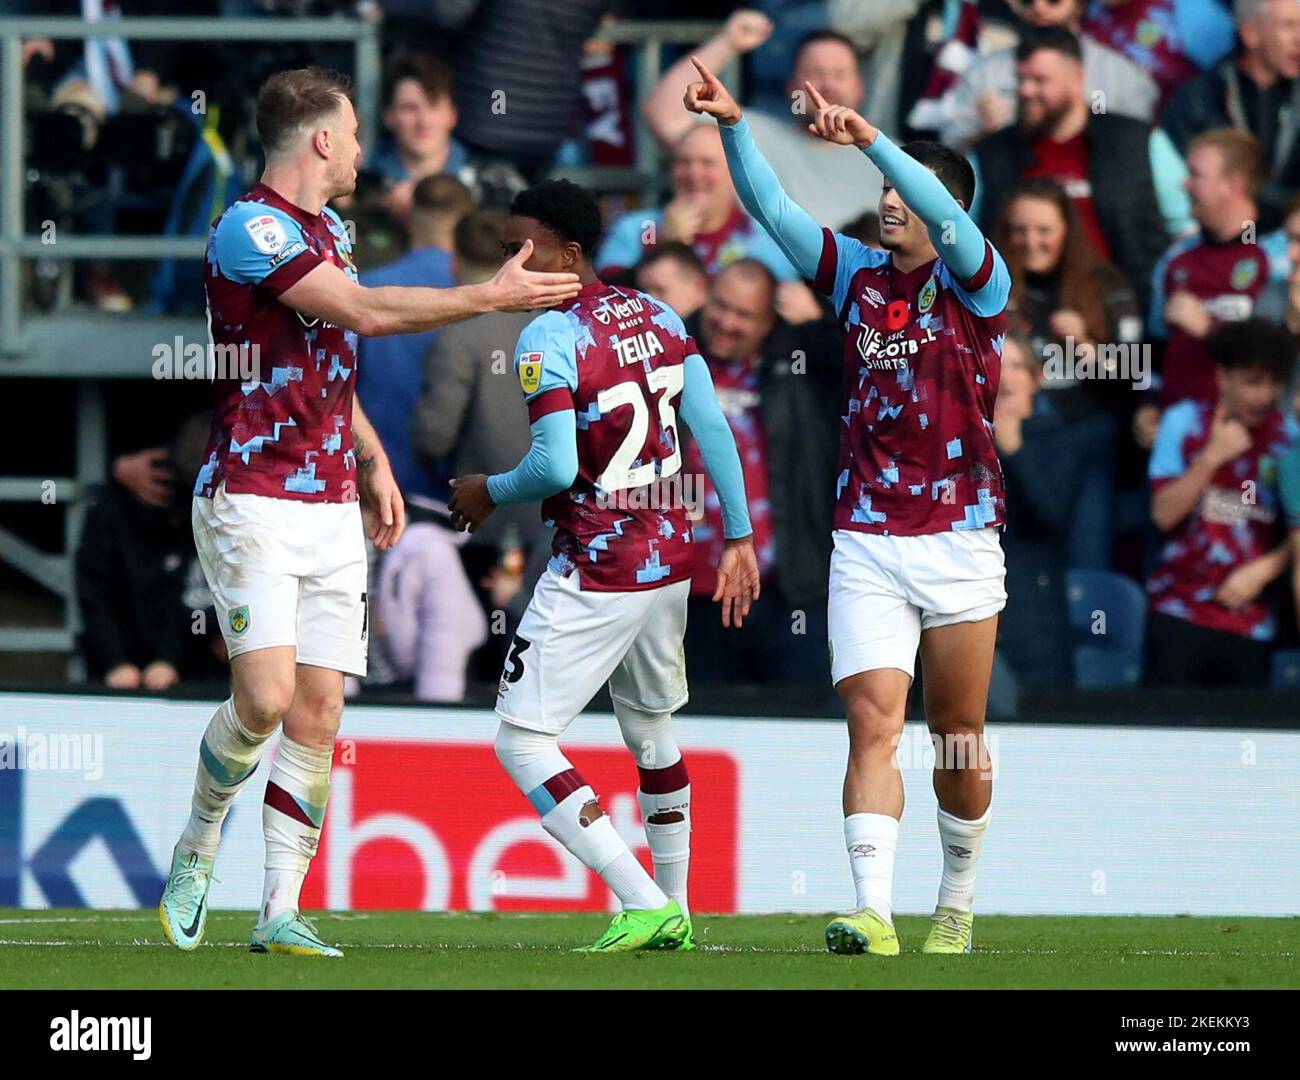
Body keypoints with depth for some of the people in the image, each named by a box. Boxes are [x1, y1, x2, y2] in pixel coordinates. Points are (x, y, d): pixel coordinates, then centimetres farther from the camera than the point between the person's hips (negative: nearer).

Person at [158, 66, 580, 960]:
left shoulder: (330, 230, 17)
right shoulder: (249, 230, -13)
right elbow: (365, 312, -23)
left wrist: (373, 461, 19)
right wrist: (492, 297, -18)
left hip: (331, 507, 8)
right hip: (253, 505, -8)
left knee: (319, 712, -1)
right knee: (267, 696, -17)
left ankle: (282, 911, 0)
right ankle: (197, 850, 8)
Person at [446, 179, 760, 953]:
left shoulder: (549, 339, -15)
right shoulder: (658, 317, 7)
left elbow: (556, 466, -22)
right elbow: (713, 429, 6)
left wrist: (490, 494, -3)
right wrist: (740, 537, 11)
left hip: (595, 576, -8)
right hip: (670, 559, 8)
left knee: (524, 742, -4)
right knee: (652, 731, 22)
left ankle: (645, 904, -11)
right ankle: (675, 915, 28)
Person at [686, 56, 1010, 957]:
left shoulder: (976, 285, -1)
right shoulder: (859, 276, 9)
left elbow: (947, 218, -21)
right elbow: (771, 208, 3)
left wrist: (871, 138, -32)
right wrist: (734, 126, -12)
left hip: (960, 543, -2)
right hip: (866, 545, 2)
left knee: (959, 738, 10)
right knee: (874, 724, -12)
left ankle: (958, 902, 30)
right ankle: (874, 915, -22)